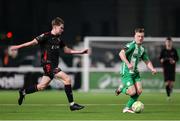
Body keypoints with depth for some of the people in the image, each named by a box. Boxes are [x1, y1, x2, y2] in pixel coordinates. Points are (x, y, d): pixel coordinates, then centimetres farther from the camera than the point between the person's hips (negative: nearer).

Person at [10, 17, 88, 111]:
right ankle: (72, 104, -13)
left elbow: (66, 50, 21)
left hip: (54, 66, 9)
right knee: (67, 79, -17)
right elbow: (33, 42, -11)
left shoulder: (58, 39, 14)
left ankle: (23, 92, 32)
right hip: (48, 65, -9)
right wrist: (18, 47, -14)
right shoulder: (46, 36, -10)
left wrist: (80, 52, 15)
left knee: (42, 86, 12)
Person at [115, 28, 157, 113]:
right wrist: (128, 64, -39)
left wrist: (152, 69, 2)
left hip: (135, 72, 8)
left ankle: (128, 107, 8)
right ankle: (121, 88, 17)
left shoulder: (142, 49, 12)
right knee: (132, 92, -16)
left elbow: (147, 61, 20)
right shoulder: (132, 45, -15)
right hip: (126, 72, -8)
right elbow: (121, 53, -29)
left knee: (139, 91, -5)